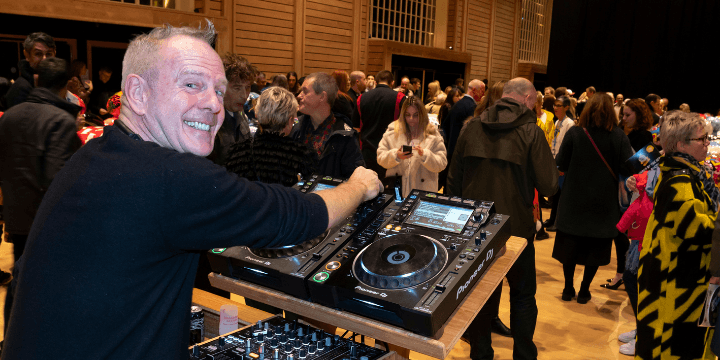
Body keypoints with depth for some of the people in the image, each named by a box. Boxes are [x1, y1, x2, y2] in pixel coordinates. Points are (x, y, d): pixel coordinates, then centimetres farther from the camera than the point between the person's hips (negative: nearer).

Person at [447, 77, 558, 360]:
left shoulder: (472, 127, 0)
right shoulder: (530, 131, -11)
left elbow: (454, 178, 5)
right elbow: (549, 185, -13)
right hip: (515, 226, -3)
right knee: (523, 294, 16)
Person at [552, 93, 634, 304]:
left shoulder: (574, 133, -10)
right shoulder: (618, 137, -10)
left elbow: (560, 165, -6)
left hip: (574, 199, 0)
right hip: (604, 201, 0)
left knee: (570, 245, 13)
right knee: (596, 246, 13)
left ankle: (568, 289, 21)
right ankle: (584, 291, 19)